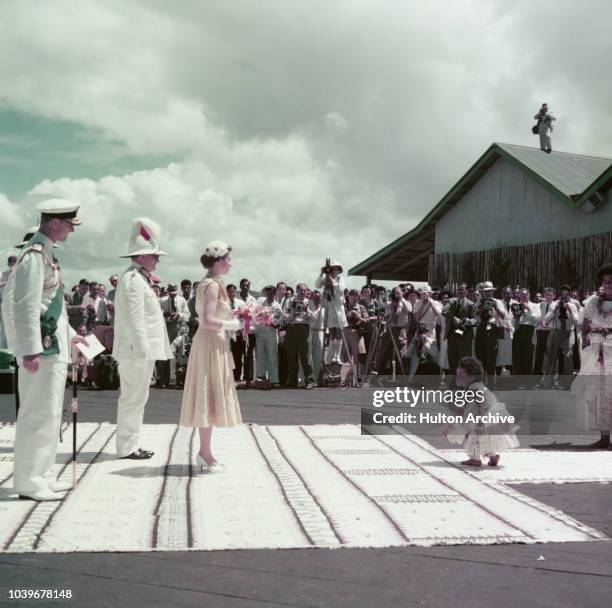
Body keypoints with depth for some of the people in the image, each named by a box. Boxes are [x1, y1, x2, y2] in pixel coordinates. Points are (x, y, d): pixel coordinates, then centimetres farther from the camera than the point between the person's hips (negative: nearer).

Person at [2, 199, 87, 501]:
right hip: (41, 348, -10)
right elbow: (25, 305, -22)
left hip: (53, 344, 10)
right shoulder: (35, 255, -15)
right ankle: (29, 482, 2)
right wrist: (30, 350, -25)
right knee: (39, 413, -5)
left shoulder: (45, 253, 15)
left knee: (49, 413, 15)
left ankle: (42, 475, 25)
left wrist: (69, 334, 26)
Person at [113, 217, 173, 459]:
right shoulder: (132, 279, -15)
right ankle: (126, 447, 2)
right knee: (133, 398, -5)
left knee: (135, 398, 14)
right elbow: (134, 320, -21)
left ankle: (130, 445, 22)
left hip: (140, 351, 11)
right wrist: (142, 353, -22)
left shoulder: (138, 278, 19)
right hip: (136, 351, -11)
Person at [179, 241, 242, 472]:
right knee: (209, 396, -5)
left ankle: (205, 453, 18)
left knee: (210, 399, 12)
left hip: (213, 344, 10)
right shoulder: (213, 285, -15)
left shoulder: (208, 283, 15)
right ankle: (206, 454, 1)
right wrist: (232, 324, -12)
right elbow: (208, 321, -24)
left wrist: (231, 320, 10)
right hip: (211, 345, -10)